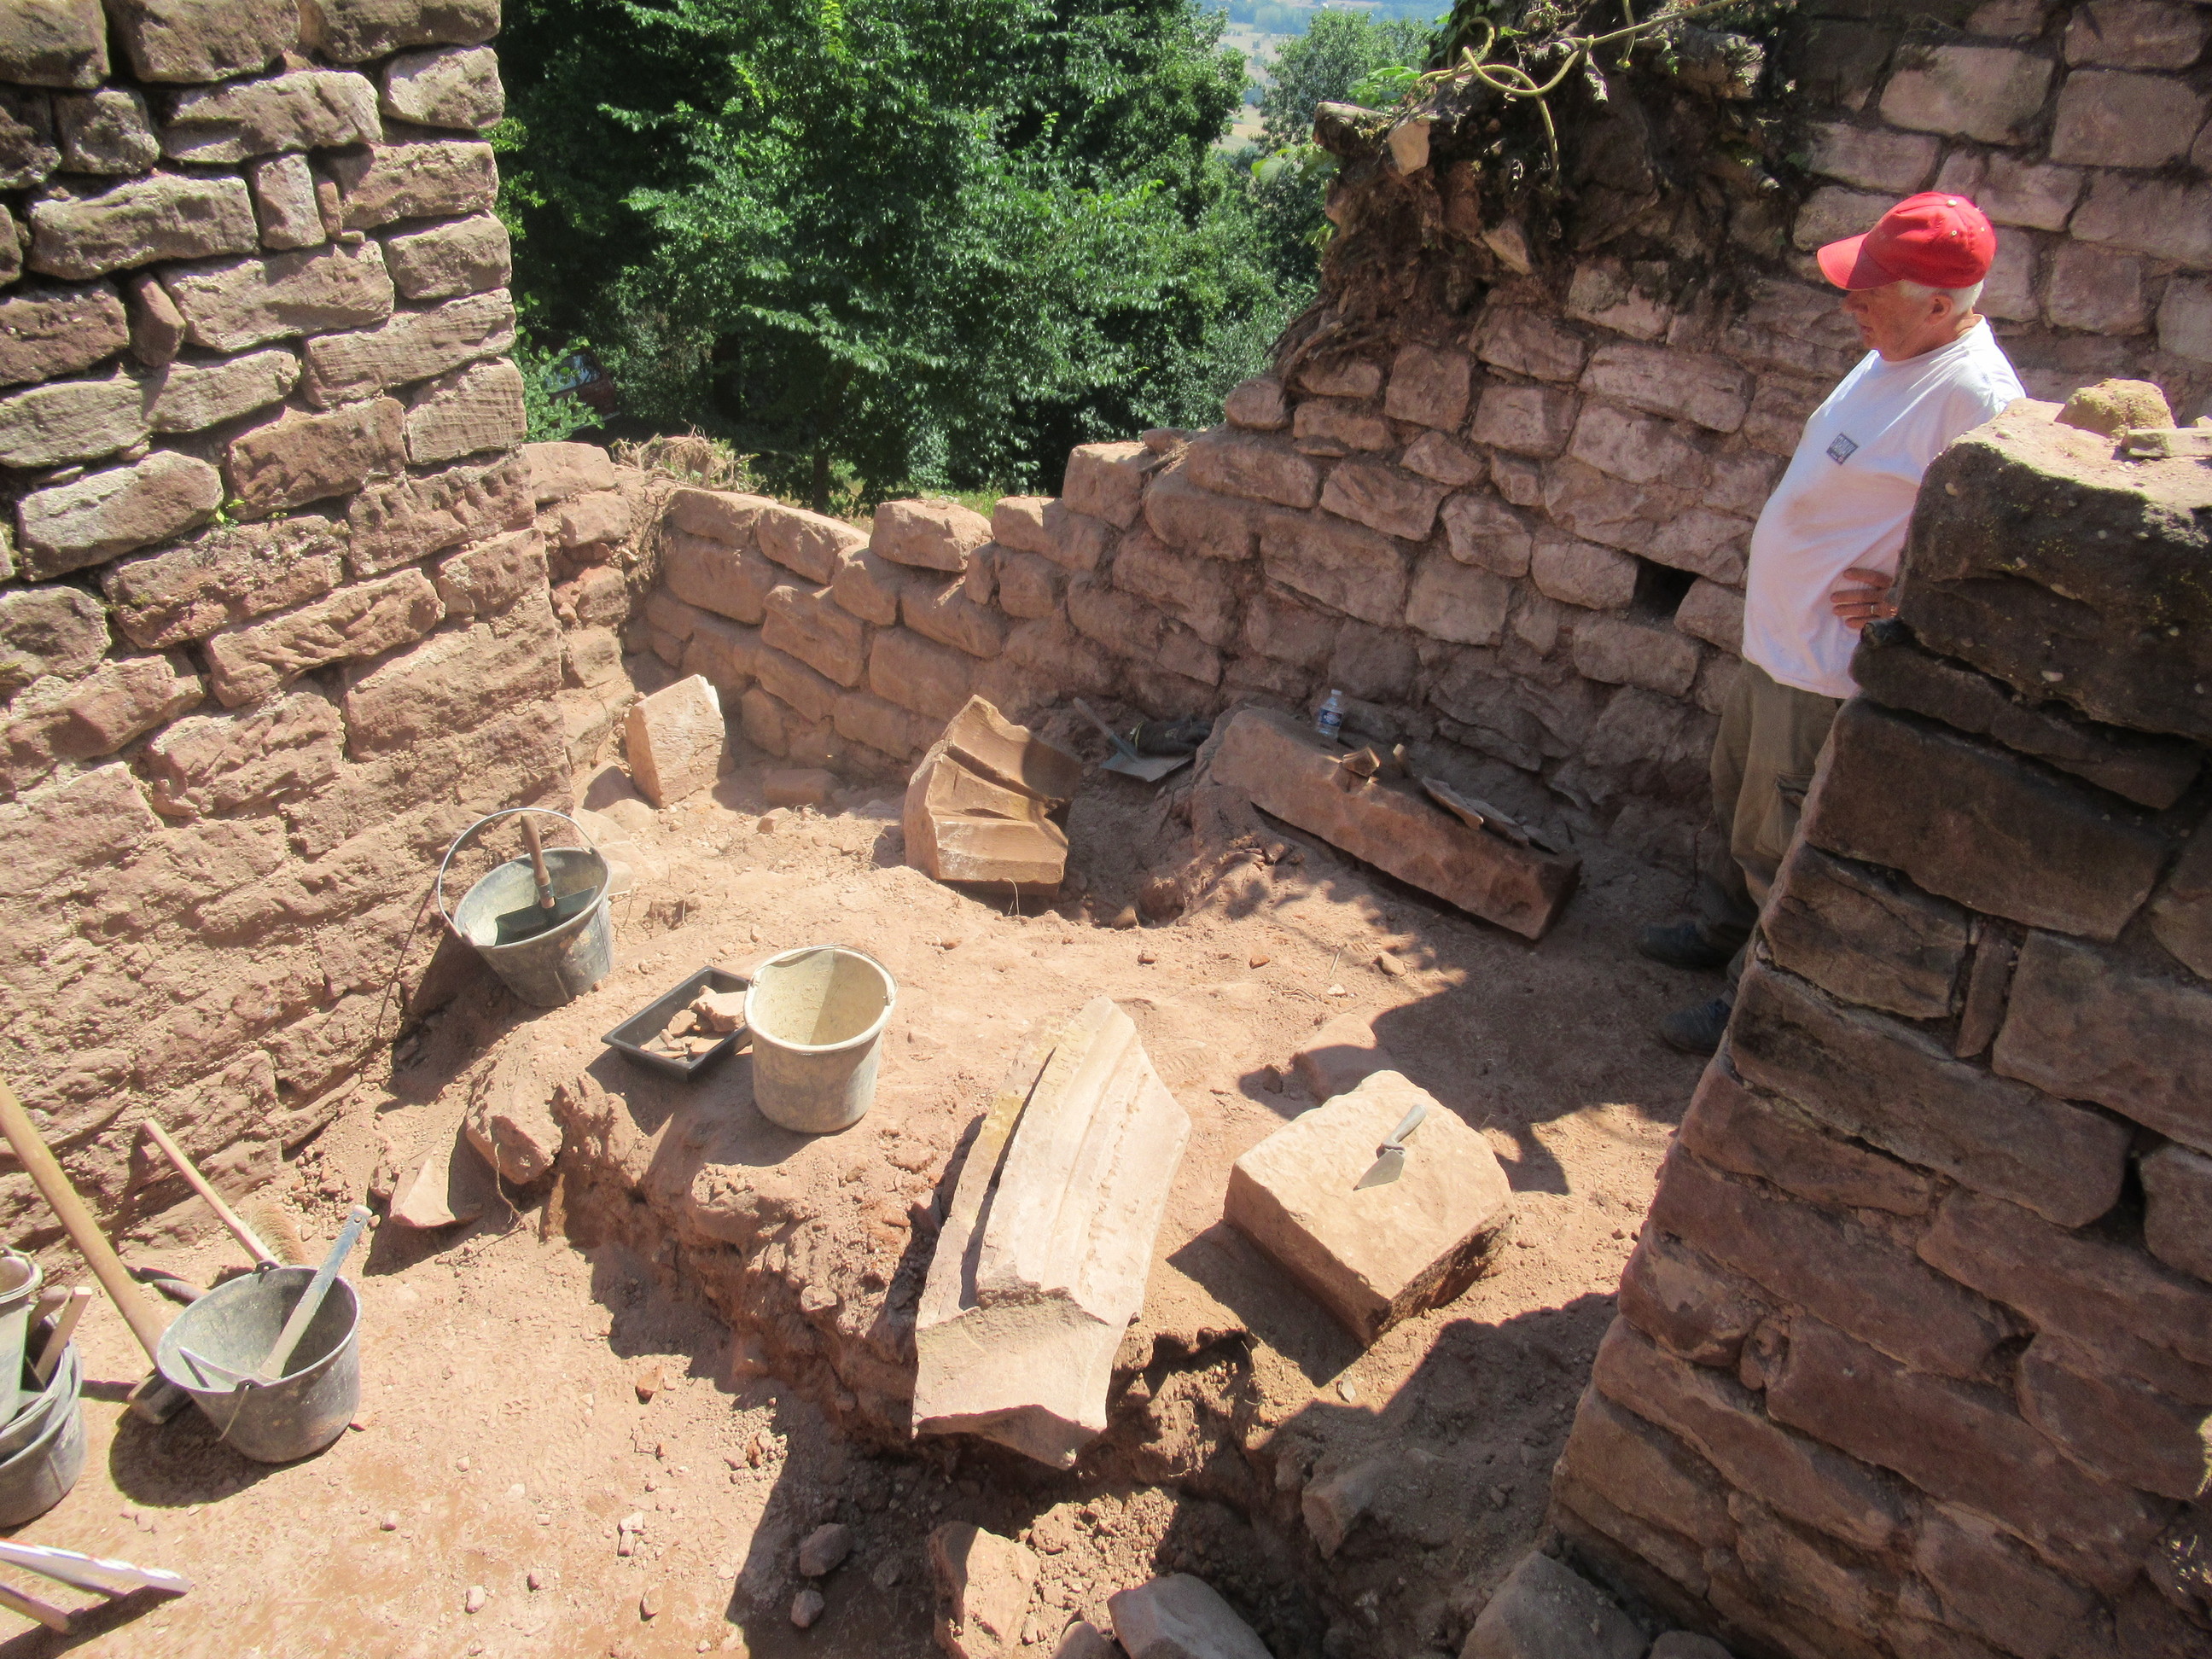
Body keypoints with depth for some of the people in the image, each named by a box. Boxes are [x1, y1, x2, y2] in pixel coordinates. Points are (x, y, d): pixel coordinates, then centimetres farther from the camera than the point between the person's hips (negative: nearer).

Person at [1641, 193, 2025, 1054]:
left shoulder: (1975, 398, -25)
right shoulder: (1893, 356, 5)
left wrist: (1904, 596, -21)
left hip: (1829, 668, -10)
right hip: (1780, 641, 10)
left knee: (1778, 840, 3)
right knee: (1738, 790, 25)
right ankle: (1722, 928, 46)